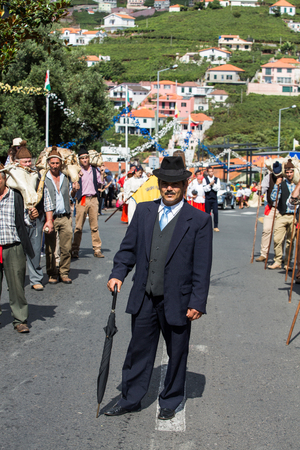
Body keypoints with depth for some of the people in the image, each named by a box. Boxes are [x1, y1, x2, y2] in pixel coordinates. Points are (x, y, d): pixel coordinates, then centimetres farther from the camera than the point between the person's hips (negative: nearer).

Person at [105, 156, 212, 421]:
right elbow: (129, 247, 11)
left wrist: (197, 302, -11)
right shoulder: (143, 211, 5)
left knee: (177, 354, 12)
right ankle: (131, 399, 29)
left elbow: (202, 267, -8)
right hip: (144, 299, 3)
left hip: (177, 302, -3)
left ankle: (170, 402, 31)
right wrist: (118, 273, -5)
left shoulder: (199, 220, -7)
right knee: (139, 350, 14)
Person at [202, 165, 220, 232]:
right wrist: (210, 184, -18)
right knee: (207, 213, 2)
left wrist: (213, 184, -17)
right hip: (207, 198, -1)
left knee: (215, 212, -6)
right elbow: (205, 189, -7)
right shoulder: (205, 179, 1)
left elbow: (218, 188, -4)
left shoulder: (217, 179, 6)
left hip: (214, 198, 1)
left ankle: (215, 227, 0)